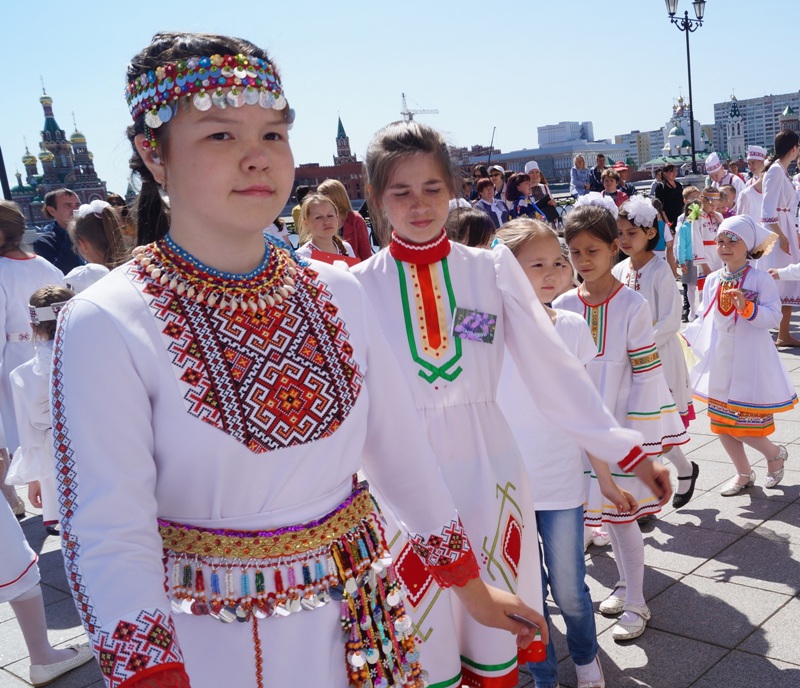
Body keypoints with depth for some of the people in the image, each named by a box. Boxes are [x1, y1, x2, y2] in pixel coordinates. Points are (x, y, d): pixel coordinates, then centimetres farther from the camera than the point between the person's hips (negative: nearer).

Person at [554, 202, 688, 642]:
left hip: (621, 428, -4)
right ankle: (626, 583, 35)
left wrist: (637, 433, -11)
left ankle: (636, 605, 15)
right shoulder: (562, 307, 0)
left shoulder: (632, 305, -10)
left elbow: (646, 374, -9)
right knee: (606, 511, 15)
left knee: (620, 514, 0)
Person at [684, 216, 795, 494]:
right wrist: (685, 337, 7)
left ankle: (775, 454, 24)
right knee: (720, 423, 10)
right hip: (719, 364, 6)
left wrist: (747, 308, -32)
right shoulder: (712, 280, 6)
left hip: (748, 364, -6)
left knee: (741, 426, -6)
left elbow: (773, 315, -18)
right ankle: (743, 474, 28)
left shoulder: (760, 279, -10)